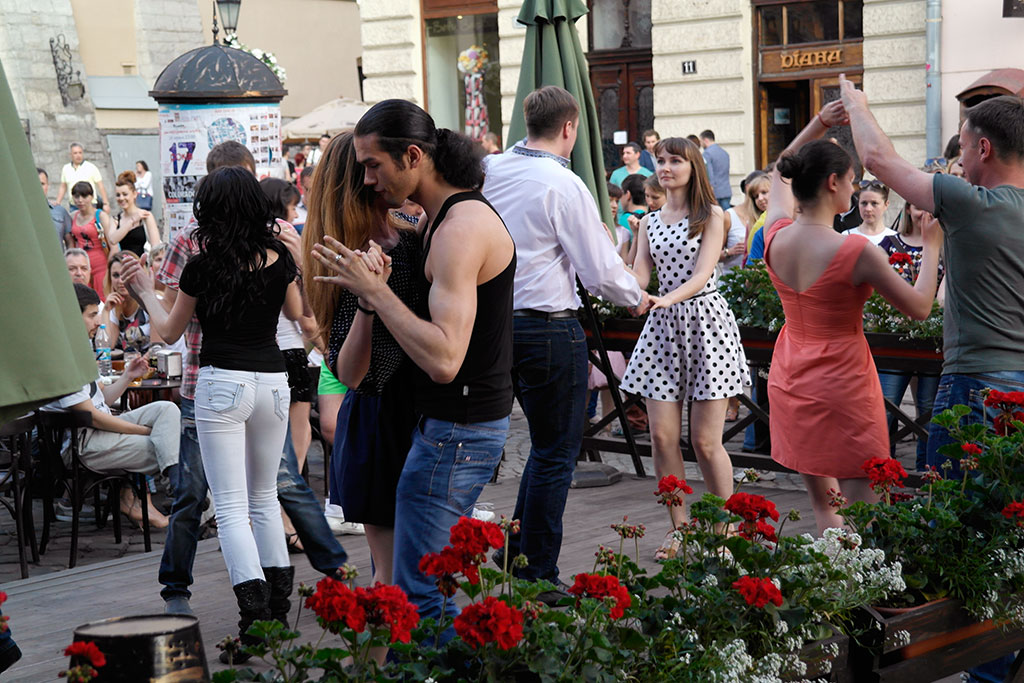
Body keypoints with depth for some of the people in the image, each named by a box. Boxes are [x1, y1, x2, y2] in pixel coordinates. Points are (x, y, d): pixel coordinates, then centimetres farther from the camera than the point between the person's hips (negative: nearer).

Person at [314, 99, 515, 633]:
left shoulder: (461, 228, -20)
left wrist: (375, 291, -22)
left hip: (457, 431, -11)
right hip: (451, 423, 11)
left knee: (416, 595, -7)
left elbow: (443, 359, -29)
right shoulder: (453, 215, 13)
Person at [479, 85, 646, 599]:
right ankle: (537, 577, 9)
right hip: (550, 326, -7)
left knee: (546, 442, 21)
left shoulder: (491, 171, 4)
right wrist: (637, 297, 7)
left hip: (500, 321, 7)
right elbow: (600, 271, -11)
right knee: (556, 452, 4)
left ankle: (517, 555, 25)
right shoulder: (564, 186, -15)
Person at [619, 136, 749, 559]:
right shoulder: (649, 223, 15)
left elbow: (702, 274, -11)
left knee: (705, 441, -5)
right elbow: (639, 276, 6)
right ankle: (679, 529, 13)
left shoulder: (711, 216, 1)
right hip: (663, 326, 4)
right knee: (662, 436, -1)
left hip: (705, 322, -4)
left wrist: (667, 299, -28)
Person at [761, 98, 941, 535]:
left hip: (788, 380, 7)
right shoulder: (855, 251, -20)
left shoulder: (775, 237, -3)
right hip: (841, 385, -7)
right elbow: (920, 307, -8)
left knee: (822, 505, 17)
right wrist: (932, 247, 4)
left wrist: (819, 123, 11)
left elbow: (780, 175, 18)